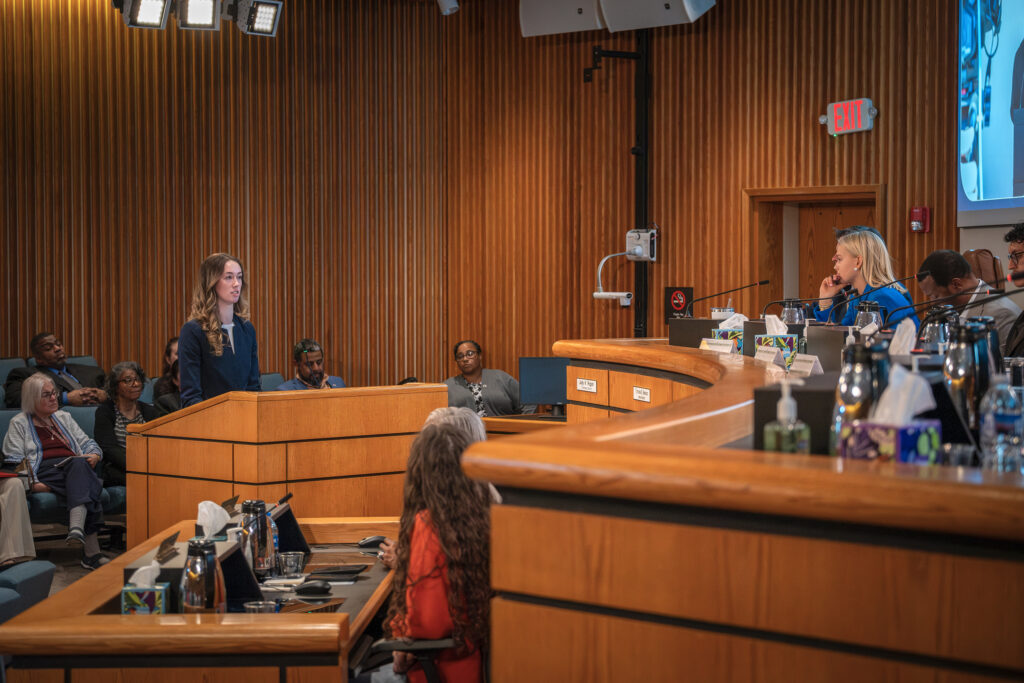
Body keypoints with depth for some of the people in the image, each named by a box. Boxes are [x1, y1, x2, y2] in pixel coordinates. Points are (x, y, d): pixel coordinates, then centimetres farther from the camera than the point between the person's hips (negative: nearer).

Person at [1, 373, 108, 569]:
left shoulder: (63, 418, 31)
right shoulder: (19, 423, 16)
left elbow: (87, 443, 27)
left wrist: (95, 455, 1)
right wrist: (32, 483, -13)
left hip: (75, 466, 4)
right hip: (45, 472, -4)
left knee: (79, 463, -38)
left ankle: (77, 527, -60)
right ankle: (91, 549, -52)